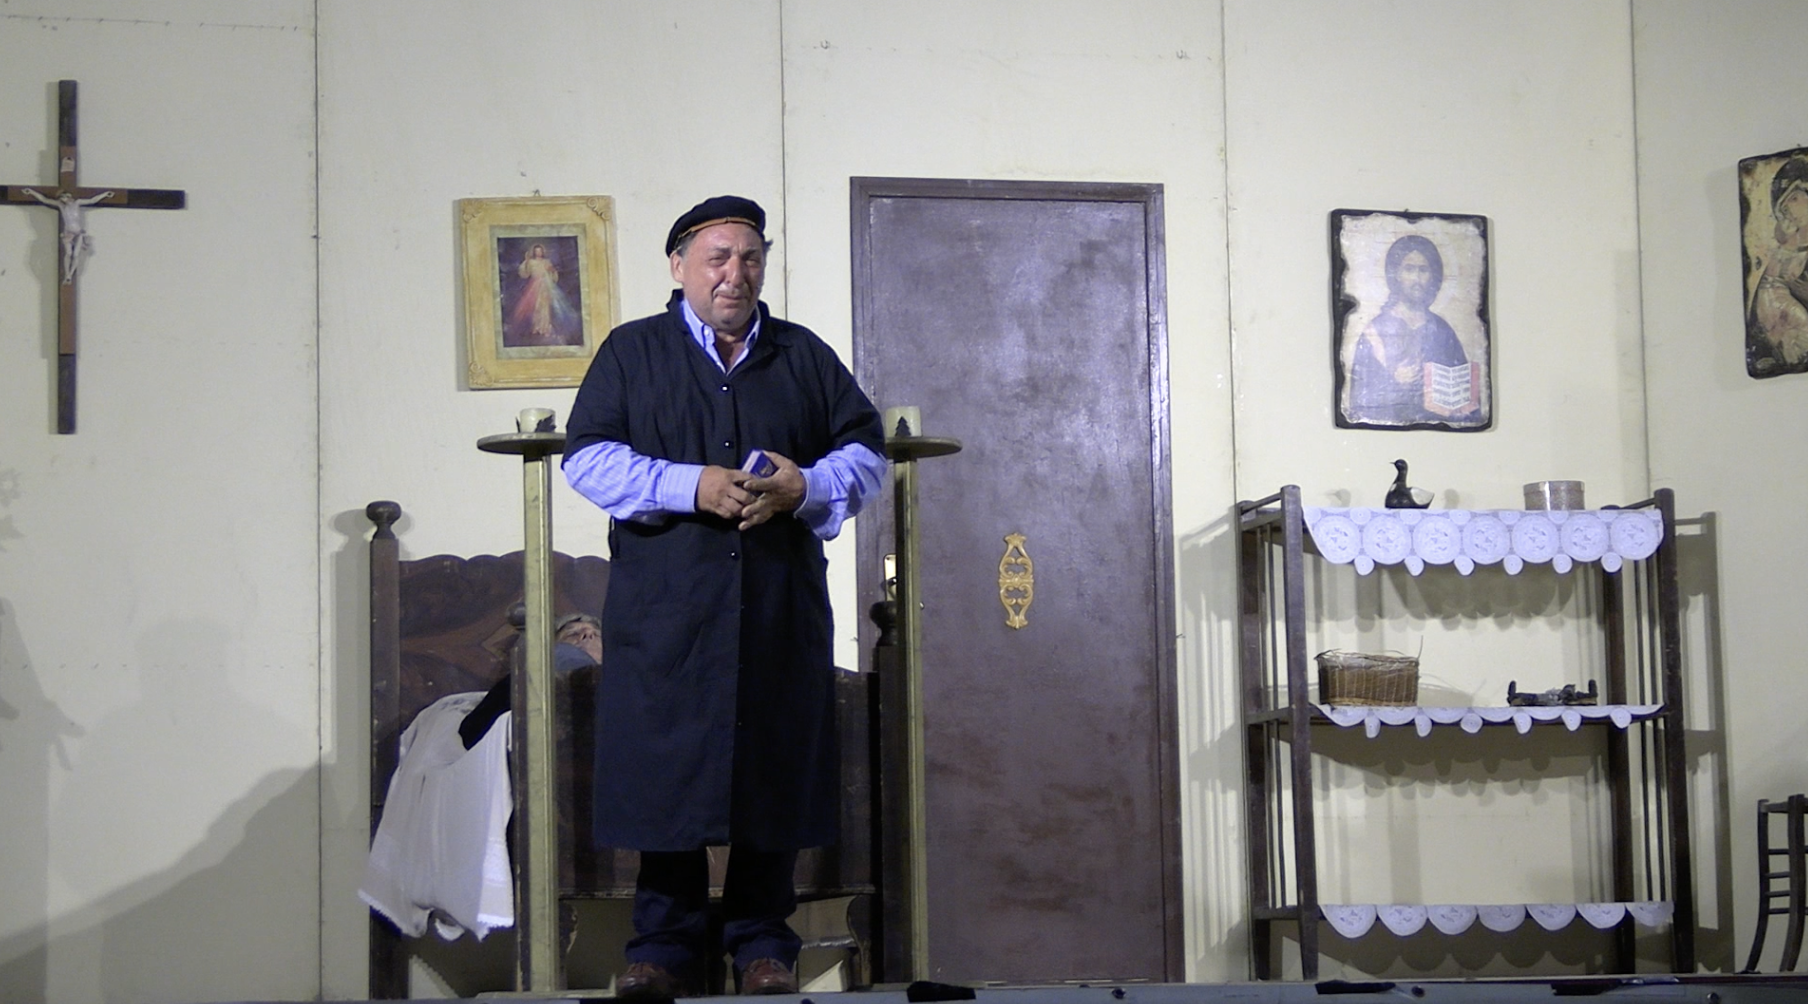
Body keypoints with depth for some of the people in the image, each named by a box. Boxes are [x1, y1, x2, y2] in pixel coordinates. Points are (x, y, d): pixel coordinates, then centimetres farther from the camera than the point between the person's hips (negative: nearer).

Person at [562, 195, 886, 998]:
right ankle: (666, 939, 9)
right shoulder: (631, 352, 9)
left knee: (776, 765, 2)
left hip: (781, 608, 2)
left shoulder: (804, 356, 15)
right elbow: (587, 458, 0)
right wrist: (692, 486, -13)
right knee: (666, 763, -2)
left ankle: (762, 938, 12)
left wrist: (804, 488, -9)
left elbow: (865, 450, 12)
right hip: (666, 607, -1)